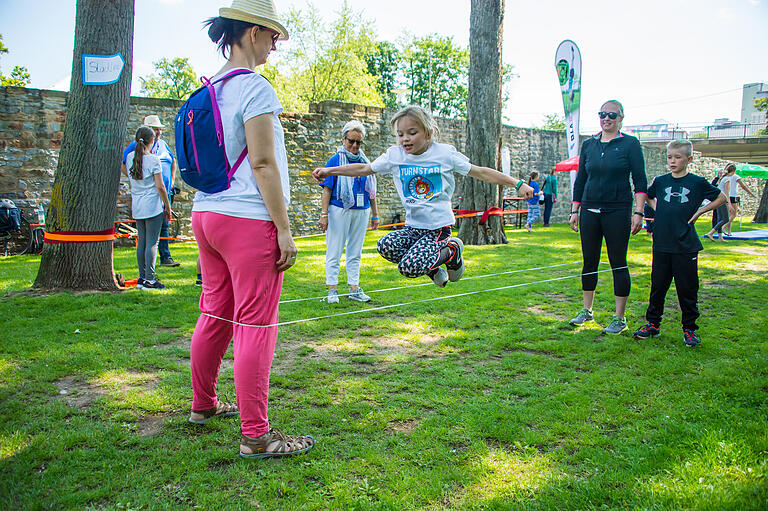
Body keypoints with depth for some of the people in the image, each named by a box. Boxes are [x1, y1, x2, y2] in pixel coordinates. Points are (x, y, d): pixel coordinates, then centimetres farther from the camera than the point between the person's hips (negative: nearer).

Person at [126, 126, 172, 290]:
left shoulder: (130, 157, 6)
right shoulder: (154, 160, -11)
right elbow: (160, 187, -11)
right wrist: (167, 206, -1)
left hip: (137, 207, 6)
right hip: (153, 206, -6)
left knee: (141, 241, 12)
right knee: (152, 242, -3)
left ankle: (142, 277, 16)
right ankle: (149, 279, -1)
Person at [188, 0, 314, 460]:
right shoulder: (254, 87, -11)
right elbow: (262, 163, -17)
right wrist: (284, 228, -14)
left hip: (206, 214, 9)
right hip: (248, 220, -9)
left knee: (214, 315, 18)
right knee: (255, 326, -5)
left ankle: (203, 405, 33)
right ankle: (256, 436, 2)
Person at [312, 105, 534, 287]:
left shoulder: (445, 153, -4)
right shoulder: (394, 155, 3)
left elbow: (480, 172, 0)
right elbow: (364, 168, 11)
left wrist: (518, 184, -2)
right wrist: (329, 171, 5)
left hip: (438, 226, -4)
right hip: (412, 226, 5)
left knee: (408, 268, -23)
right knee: (385, 246, -25)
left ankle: (452, 251, 8)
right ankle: (433, 267, 2)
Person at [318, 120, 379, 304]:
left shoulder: (365, 162, 13)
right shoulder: (335, 160, 0)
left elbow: (371, 191, 17)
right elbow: (327, 189, -3)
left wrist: (375, 214, 16)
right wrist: (324, 214, -11)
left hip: (361, 212, 4)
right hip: (339, 210, -4)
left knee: (355, 253, 10)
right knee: (334, 252, -1)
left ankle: (355, 288, 17)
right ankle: (332, 290, 6)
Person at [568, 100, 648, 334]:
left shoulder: (630, 144, -1)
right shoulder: (588, 145, 10)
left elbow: (640, 180, -3)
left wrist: (638, 212, -10)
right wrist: (575, 210, 11)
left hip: (618, 210, -4)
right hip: (590, 210, 4)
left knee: (618, 263, 1)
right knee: (589, 261, 9)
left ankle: (619, 318, 10)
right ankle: (587, 310, 23)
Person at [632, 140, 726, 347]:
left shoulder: (697, 182, -2)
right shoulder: (660, 181, 5)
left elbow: (721, 198, 10)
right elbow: (648, 196, 26)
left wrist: (700, 211, 0)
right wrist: (657, 210, 10)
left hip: (686, 246, -2)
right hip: (661, 244, 3)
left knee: (687, 289, 3)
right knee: (657, 285, 9)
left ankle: (689, 329, 15)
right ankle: (653, 324, 21)